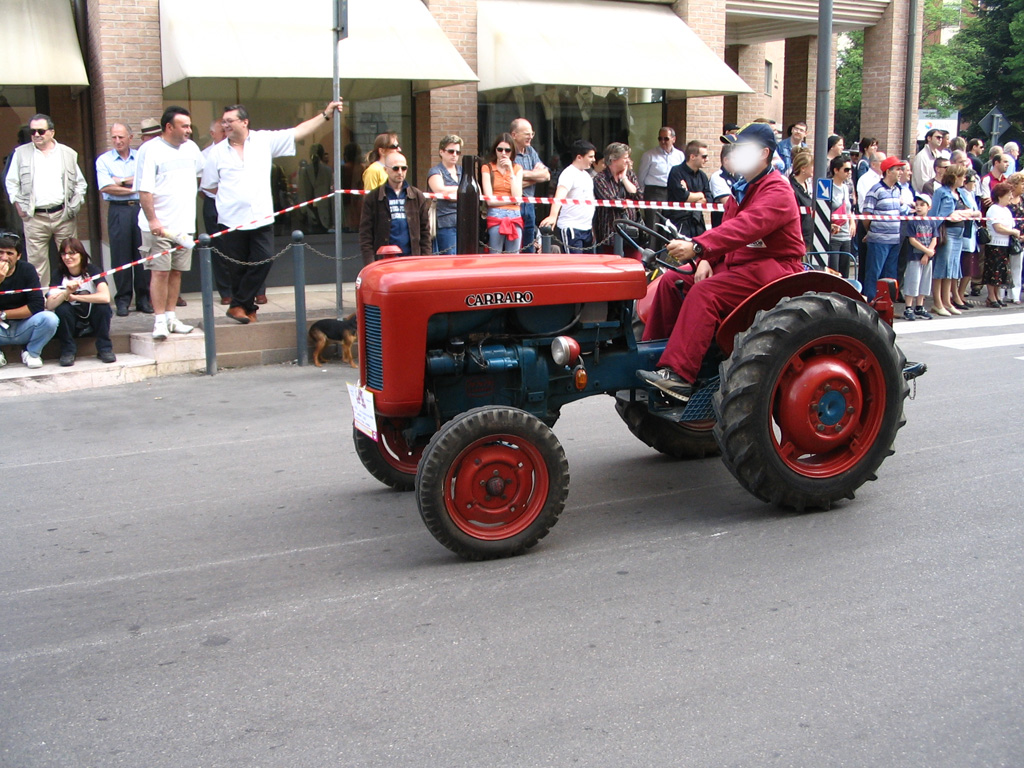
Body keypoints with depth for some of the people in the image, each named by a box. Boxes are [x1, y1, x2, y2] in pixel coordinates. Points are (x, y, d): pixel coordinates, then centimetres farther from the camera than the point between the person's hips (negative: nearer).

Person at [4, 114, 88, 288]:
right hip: (35, 217, 0)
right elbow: (11, 182, 12)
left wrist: (73, 206, 4)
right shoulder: (21, 153, 7)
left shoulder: (68, 154, 8)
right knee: (37, 260, -1)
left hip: (63, 215, 1)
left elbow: (80, 183, 13)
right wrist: (19, 207, 3)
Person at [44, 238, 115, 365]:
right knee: (62, 308, -28)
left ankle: (105, 349, -14)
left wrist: (74, 297, -25)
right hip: (72, 323, 1)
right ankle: (67, 352, -14)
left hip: (93, 321, -1)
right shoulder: (59, 274, -9)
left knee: (103, 306, -29)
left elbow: (105, 297, -31)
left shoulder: (92, 271, -12)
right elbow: (49, 305, -22)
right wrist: (67, 293, -40)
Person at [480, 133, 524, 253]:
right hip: (495, 216, -3)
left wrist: (510, 171, -2)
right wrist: (512, 200, -2)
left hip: (515, 217, 3)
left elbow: (517, 197, -2)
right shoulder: (487, 168, 5)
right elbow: (490, 200, -5)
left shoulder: (517, 168, 14)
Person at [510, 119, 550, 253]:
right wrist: (537, 175, -4)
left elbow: (546, 175, 8)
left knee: (529, 250, 12)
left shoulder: (531, 151, 14)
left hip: (529, 205, 8)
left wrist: (527, 174, -8)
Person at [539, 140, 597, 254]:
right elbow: (559, 196, -28)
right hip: (571, 228, -9)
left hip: (587, 228, 9)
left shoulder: (586, 175, 17)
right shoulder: (569, 174, -11)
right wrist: (553, 216, -45)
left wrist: (593, 227, 25)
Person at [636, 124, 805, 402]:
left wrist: (698, 246, -41)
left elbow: (746, 227, -31)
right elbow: (727, 228, 16)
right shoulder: (742, 188, 17)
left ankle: (678, 374, -38)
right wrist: (707, 259, -5)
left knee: (705, 292, -31)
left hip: (771, 267, -10)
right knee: (671, 282, -3)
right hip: (737, 263, 10)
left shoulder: (778, 191, -15)